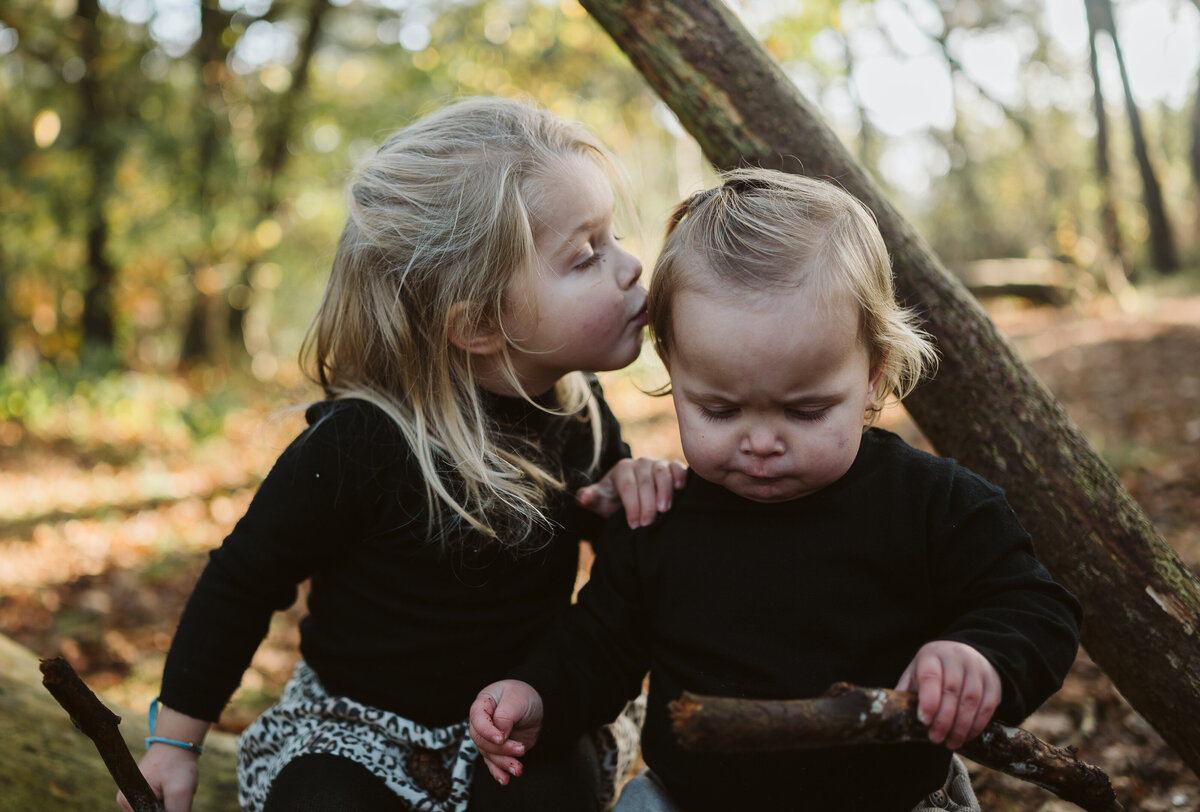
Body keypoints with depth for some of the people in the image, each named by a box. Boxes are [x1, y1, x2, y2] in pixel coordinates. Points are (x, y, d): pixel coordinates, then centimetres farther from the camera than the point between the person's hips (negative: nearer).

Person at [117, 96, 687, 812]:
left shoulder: (579, 410, -9)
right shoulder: (361, 445, -26)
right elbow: (244, 583, -13)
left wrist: (628, 486, -14)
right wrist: (176, 738, -4)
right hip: (352, 738, -4)